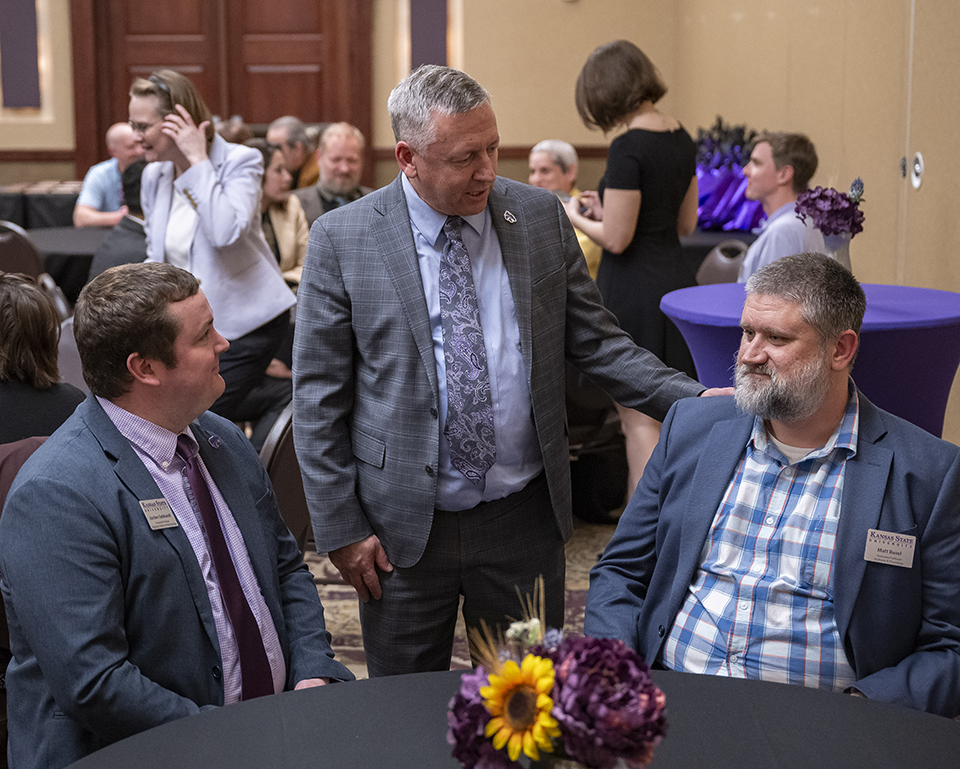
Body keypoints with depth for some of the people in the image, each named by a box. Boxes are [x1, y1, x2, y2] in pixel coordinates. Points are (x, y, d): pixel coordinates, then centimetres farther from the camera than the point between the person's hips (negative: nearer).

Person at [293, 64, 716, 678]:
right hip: (403, 528, -2)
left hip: (525, 519, 2)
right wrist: (341, 529, -6)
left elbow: (595, 342, 6)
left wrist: (692, 399, -8)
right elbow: (319, 397, -4)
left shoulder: (542, 218, 0)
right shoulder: (342, 240, -7)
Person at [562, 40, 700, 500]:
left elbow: (616, 239, -19)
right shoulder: (681, 139, 6)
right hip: (675, 279, 9)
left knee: (639, 420, 1)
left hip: (634, 290, -9)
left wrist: (577, 218, 1)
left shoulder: (628, 148, -19)